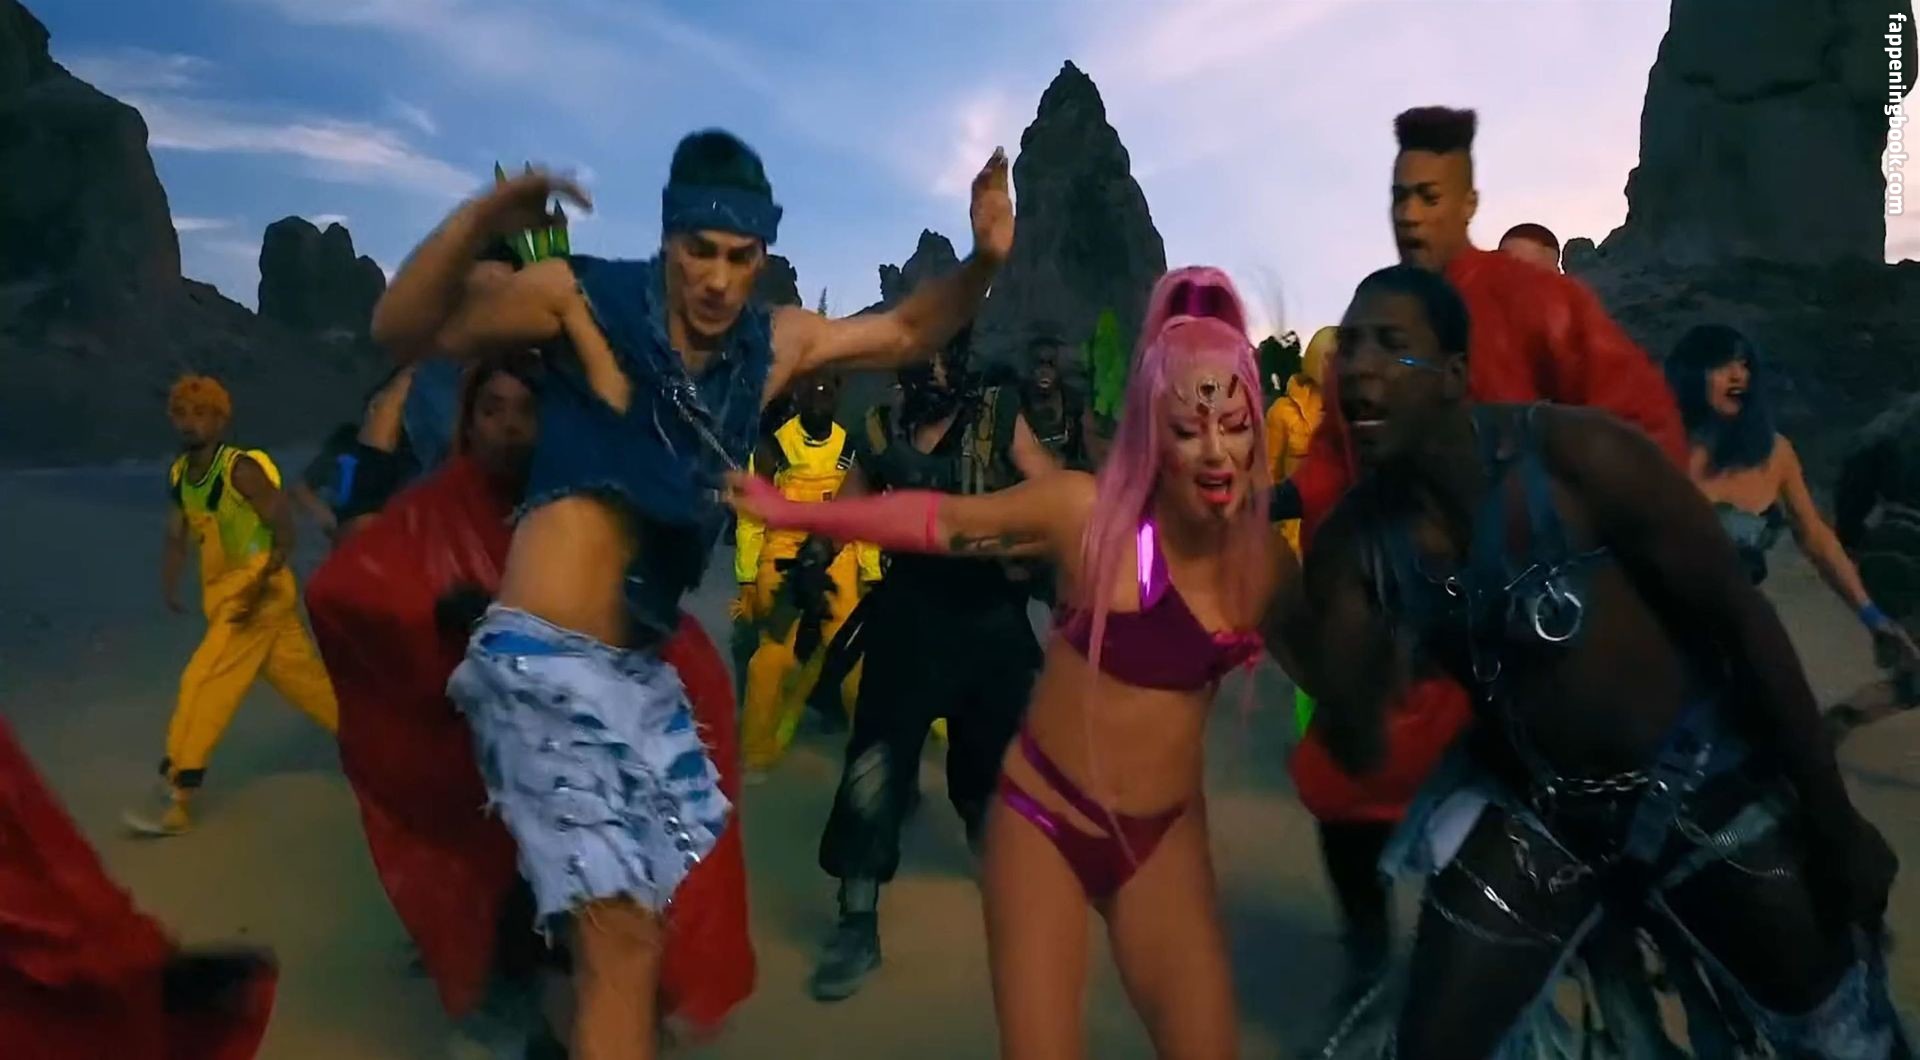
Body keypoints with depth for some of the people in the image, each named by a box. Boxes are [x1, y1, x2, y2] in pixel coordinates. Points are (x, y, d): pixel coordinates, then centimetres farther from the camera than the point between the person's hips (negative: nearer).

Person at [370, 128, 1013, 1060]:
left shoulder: (773, 344, 7)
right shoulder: (584, 298, -9)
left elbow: (906, 332, 18)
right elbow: (403, 331, -13)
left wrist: (981, 264, 0)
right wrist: (481, 220, -30)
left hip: (644, 668, 7)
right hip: (544, 660, -7)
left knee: (684, 890, 18)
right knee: (623, 935, -13)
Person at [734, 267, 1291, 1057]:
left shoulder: (1265, 561, -7)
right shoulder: (1088, 512, -19)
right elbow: (936, 521, -9)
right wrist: (793, 512, -6)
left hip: (1166, 836, 4)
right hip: (1044, 818, -3)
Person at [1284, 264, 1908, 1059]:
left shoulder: (1576, 456, -22)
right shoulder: (1354, 538, -12)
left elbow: (1737, 614, -13)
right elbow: (1360, 752, -12)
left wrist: (1834, 821, -7)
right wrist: (1317, 646, -32)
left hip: (1703, 785, -2)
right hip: (1525, 810, 2)